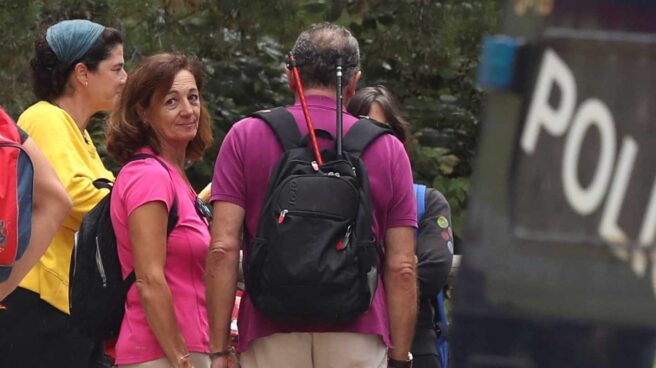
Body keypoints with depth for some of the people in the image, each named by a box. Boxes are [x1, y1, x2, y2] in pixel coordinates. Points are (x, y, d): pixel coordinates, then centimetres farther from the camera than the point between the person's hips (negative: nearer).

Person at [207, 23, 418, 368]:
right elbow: (402, 268, 4)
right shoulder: (388, 149, 8)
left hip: (272, 339, 0)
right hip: (358, 340, 0)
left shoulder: (245, 137, 6)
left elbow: (223, 249, -1)